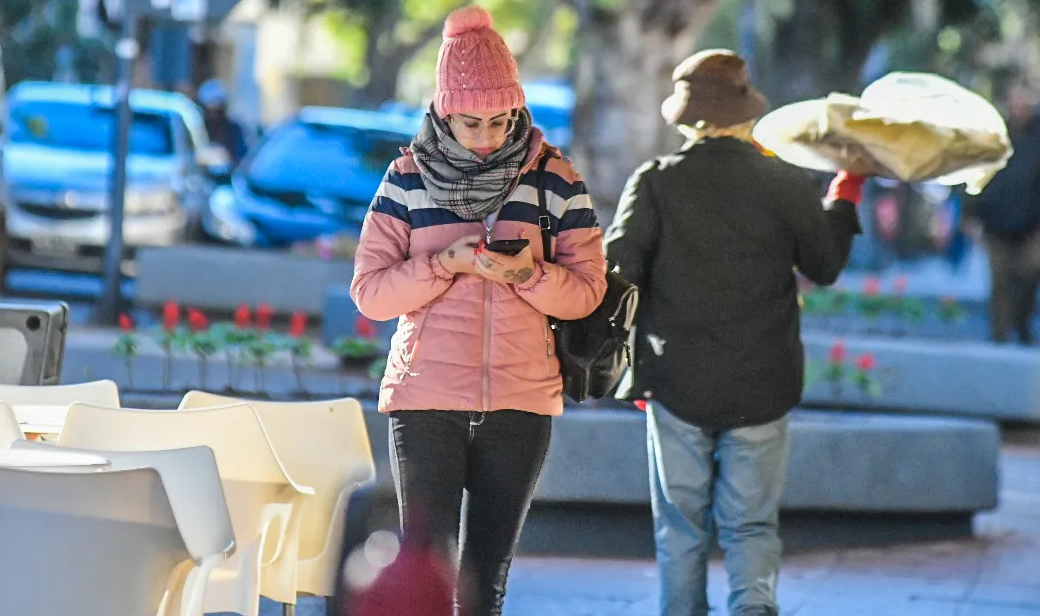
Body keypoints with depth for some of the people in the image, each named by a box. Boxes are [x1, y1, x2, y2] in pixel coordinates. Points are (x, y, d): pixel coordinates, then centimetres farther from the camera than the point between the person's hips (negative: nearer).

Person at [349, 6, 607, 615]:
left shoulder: (554, 178, 3)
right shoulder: (408, 179, 2)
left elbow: (587, 291, 2)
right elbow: (369, 290, -2)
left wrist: (527, 273, -17)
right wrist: (446, 263, -16)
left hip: (521, 403, 1)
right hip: (425, 399, -1)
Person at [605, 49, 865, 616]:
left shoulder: (654, 182, -7)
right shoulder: (785, 185, -5)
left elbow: (615, 275, -10)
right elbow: (825, 266, 9)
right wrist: (846, 193, 24)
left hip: (676, 384, 0)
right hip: (760, 389, 0)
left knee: (680, 528, 12)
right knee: (751, 525, 6)